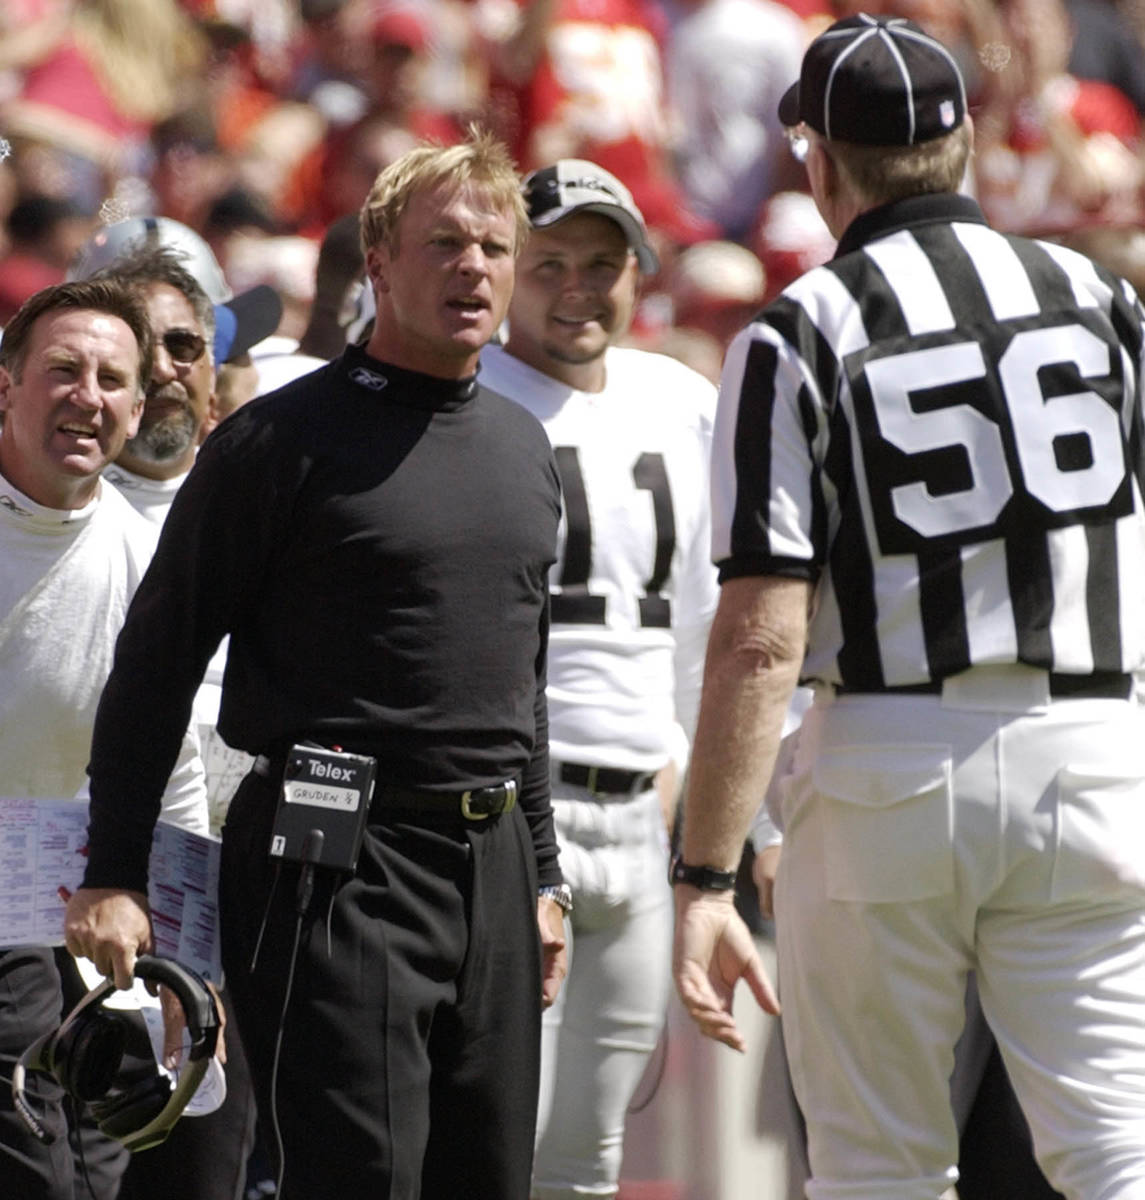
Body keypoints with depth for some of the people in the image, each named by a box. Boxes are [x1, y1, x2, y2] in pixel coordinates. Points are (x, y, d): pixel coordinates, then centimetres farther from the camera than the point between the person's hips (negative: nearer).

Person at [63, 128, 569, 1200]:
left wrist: (542, 874, 24)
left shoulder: (522, 447, 16)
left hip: (492, 860, 7)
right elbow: (157, 660, -4)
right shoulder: (285, 440, -5)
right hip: (338, 868, -7)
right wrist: (113, 874, -9)